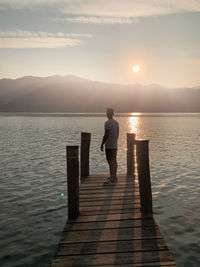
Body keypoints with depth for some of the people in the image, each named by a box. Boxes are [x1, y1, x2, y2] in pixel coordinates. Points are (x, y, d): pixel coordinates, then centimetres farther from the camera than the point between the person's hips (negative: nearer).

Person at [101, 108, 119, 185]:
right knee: (114, 161, 15)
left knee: (111, 162, -6)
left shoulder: (107, 123, -16)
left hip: (109, 146, -8)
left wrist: (102, 144, -11)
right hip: (115, 145, 8)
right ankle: (114, 177, 26)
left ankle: (112, 180, -4)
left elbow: (106, 135, -19)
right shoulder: (116, 122, 10)